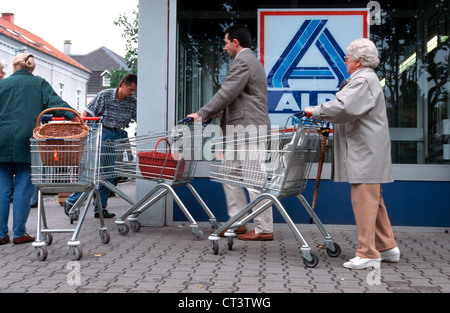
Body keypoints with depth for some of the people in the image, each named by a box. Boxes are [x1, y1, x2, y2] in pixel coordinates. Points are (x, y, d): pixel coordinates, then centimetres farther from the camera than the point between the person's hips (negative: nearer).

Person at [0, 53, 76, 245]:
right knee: (23, 188, 4)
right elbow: (55, 102, -8)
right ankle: (19, 233, 7)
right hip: (26, 143, -2)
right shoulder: (39, 84, 7)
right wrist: (75, 117, -15)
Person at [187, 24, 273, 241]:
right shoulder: (251, 61, 23)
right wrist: (217, 113, 21)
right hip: (243, 131, 11)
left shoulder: (243, 62, -12)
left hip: (248, 129, -11)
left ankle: (264, 229, 1)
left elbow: (226, 94, -17)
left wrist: (202, 115, -11)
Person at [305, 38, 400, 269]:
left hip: (365, 154, -11)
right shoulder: (364, 79, 21)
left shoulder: (363, 80, -14)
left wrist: (316, 112, -13)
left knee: (364, 200, -8)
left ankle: (368, 253, -2)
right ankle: (387, 246, 24)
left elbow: (344, 108, -26)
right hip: (364, 152, 11)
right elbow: (350, 110, 24)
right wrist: (321, 115, 13)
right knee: (373, 201, 15)